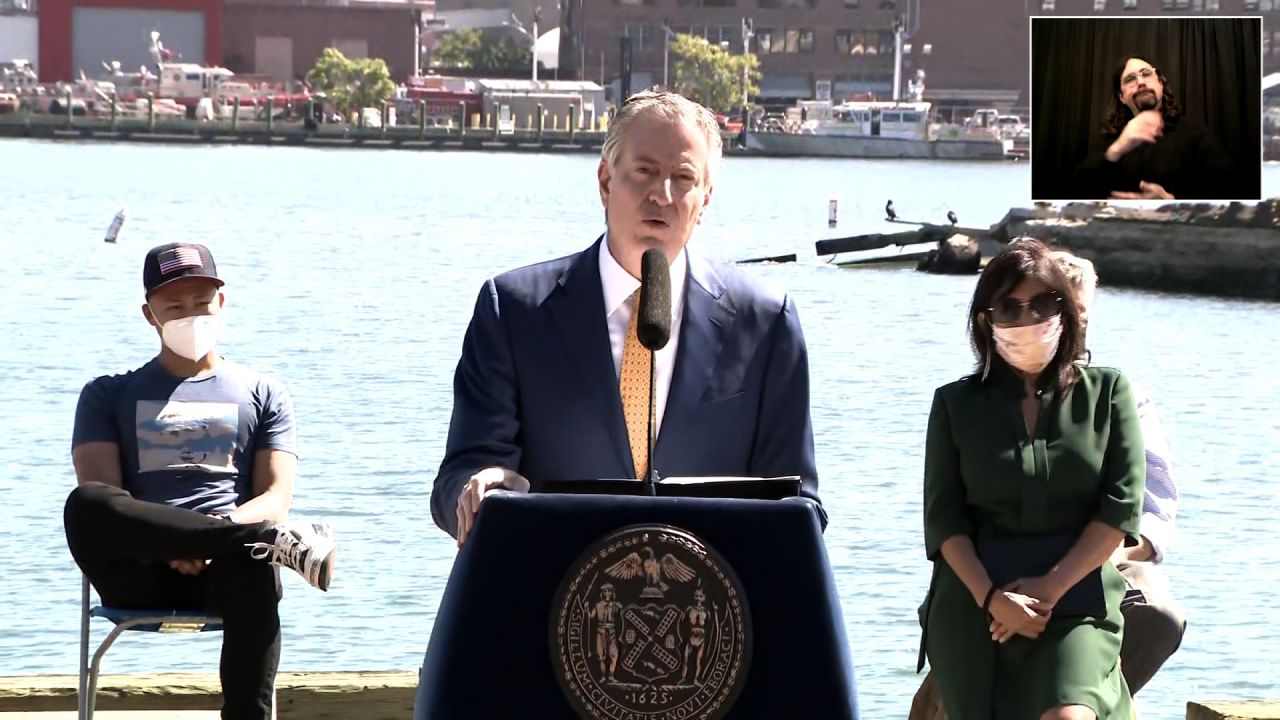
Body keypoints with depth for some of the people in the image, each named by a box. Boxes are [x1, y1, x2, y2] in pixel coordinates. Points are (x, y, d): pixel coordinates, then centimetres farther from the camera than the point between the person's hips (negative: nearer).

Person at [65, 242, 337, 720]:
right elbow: (98, 497, 5)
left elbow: (275, 499, 8)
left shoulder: (263, 394, 22)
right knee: (83, 505, -35)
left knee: (252, 563, -40)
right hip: (142, 573, 0)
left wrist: (200, 539, -13)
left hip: (224, 565, 0)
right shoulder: (109, 395, 22)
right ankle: (277, 542, -36)